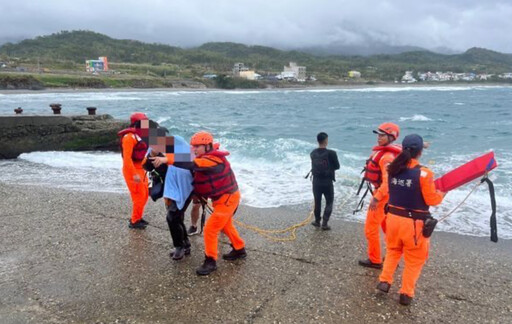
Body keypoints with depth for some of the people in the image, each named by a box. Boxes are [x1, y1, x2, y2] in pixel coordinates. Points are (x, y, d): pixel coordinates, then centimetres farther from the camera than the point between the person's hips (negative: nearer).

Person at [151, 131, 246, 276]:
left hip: (227, 199, -11)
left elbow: (191, 164, -42)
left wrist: (166, 159, -50)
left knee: (210, 229, -7)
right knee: (225, 225, 26)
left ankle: (210, 262, 7)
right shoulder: (205, 159, 6)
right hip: (224, 198, 11)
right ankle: (239, 250, 43)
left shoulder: (213, 160, -28)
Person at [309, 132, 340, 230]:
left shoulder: (313, 153, -2)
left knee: (317, 201, 18)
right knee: (329, 202, 10)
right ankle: (324, 223, 6)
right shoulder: (331, 153, -16)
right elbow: (337, 166, -4)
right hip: (327, 182, -4)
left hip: (316, 181, 4)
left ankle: (317, 221, 31)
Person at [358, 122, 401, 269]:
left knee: (371, 228, 0)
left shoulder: (387, 156, -23)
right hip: (385, 194, 10)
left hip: (383, 195, -10)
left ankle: (374, 260, 12)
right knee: (387, 227, 20)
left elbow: (388, 181, -29)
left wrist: (376, 198, -27)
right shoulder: (384, 152, 7)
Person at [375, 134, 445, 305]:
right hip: (414, 222, -5)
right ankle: (406, 293, 22)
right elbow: (432, 200, -12)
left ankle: (384, 281, 23)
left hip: (393, 217, 5)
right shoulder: (423, 173, -19)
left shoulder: (392, 169, -2)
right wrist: (442, 193, 8)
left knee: (393, 250, 27)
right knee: (414, 259, 14)